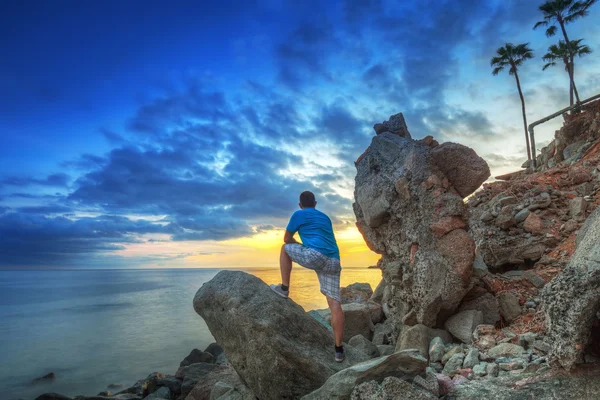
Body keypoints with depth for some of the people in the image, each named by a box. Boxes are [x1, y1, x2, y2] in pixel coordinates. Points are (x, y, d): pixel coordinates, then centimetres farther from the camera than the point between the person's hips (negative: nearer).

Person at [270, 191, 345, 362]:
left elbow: (287, 239, 21)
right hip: (333, 262, 6)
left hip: (315, 255, -6)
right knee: (335, 303, 2)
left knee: (285, 248, 20)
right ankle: (338, 349, 2)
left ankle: (284, 288, 21)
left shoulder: (298, 214, 14)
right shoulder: (325, 217, 31)